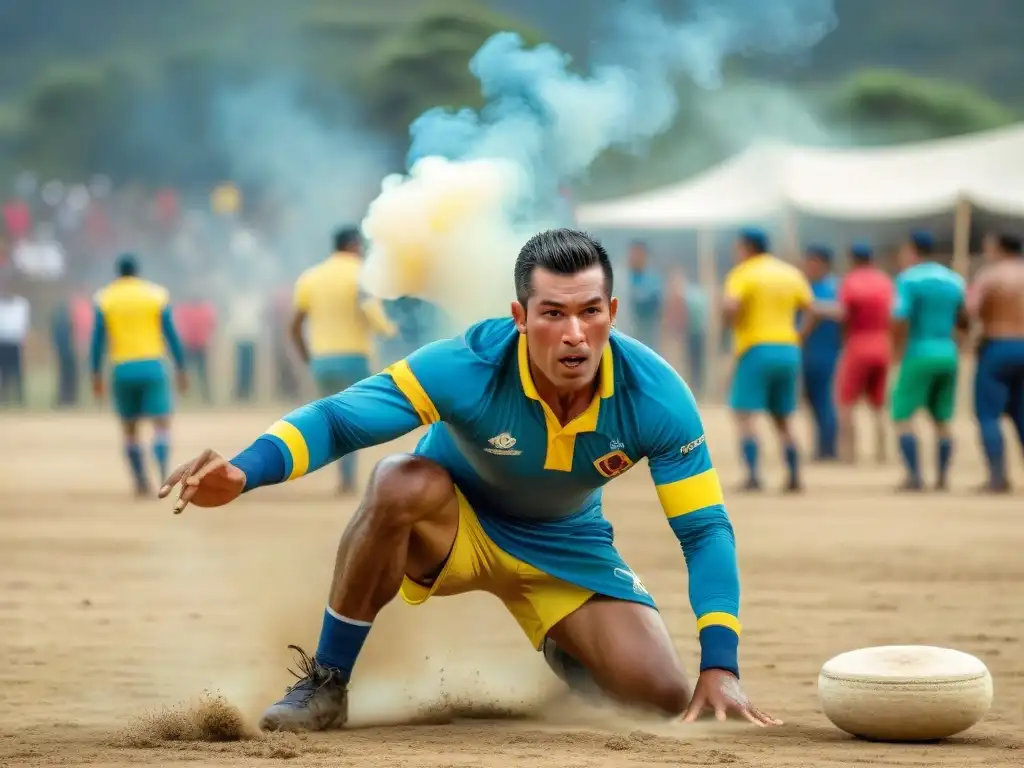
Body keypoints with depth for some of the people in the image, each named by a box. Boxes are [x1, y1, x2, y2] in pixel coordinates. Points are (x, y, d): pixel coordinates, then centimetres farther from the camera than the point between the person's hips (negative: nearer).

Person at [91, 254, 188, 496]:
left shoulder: (104, 299, 5)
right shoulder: (156, 295, 4)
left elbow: (98, 340, 0)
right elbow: (171, 335, 1)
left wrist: (96, 376, 6)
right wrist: (181, 371, 7)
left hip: (122, 371, 1)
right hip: (152, 367, -1)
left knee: (129, 429, 14)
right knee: (162, 424, -5)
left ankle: (141, 483, 12)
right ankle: (163, 475, -27)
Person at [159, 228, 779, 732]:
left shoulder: (655, 396, -26)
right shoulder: (468, 367, -32)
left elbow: (706, 530, -20)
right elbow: (338, 420, -34)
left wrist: (720, 668, -31)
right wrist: (243, 474, -54)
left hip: (567, 551, 3)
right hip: (453, 529, -3)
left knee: (665, 702, -15)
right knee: (404, 482, -39)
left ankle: (565, 656, 24)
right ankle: (326, 683, -21)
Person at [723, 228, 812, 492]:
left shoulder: (742, 273, -4)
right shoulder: (791, 273, 12)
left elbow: (729, 307, -20)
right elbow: (811, 308, 8)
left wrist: (730, 322, 1)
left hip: (756, 349, -6)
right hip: (789, 349, 6)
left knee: (744, 415, -5)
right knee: (782, 419, 15)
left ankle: (753, 475, -18)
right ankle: (794, 476, 9)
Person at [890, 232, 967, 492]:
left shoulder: (908, 279, -8)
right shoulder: (954, 280, 10)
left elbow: (899, 320, -17)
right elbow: (964, 322, 14)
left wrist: (899, 350, -2)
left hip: (919, 354, -6)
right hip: (948, 354, 6)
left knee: (902, 415, -1)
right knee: (942, 419, 13)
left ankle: (914, 476, -12)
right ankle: (942, 477, 9)